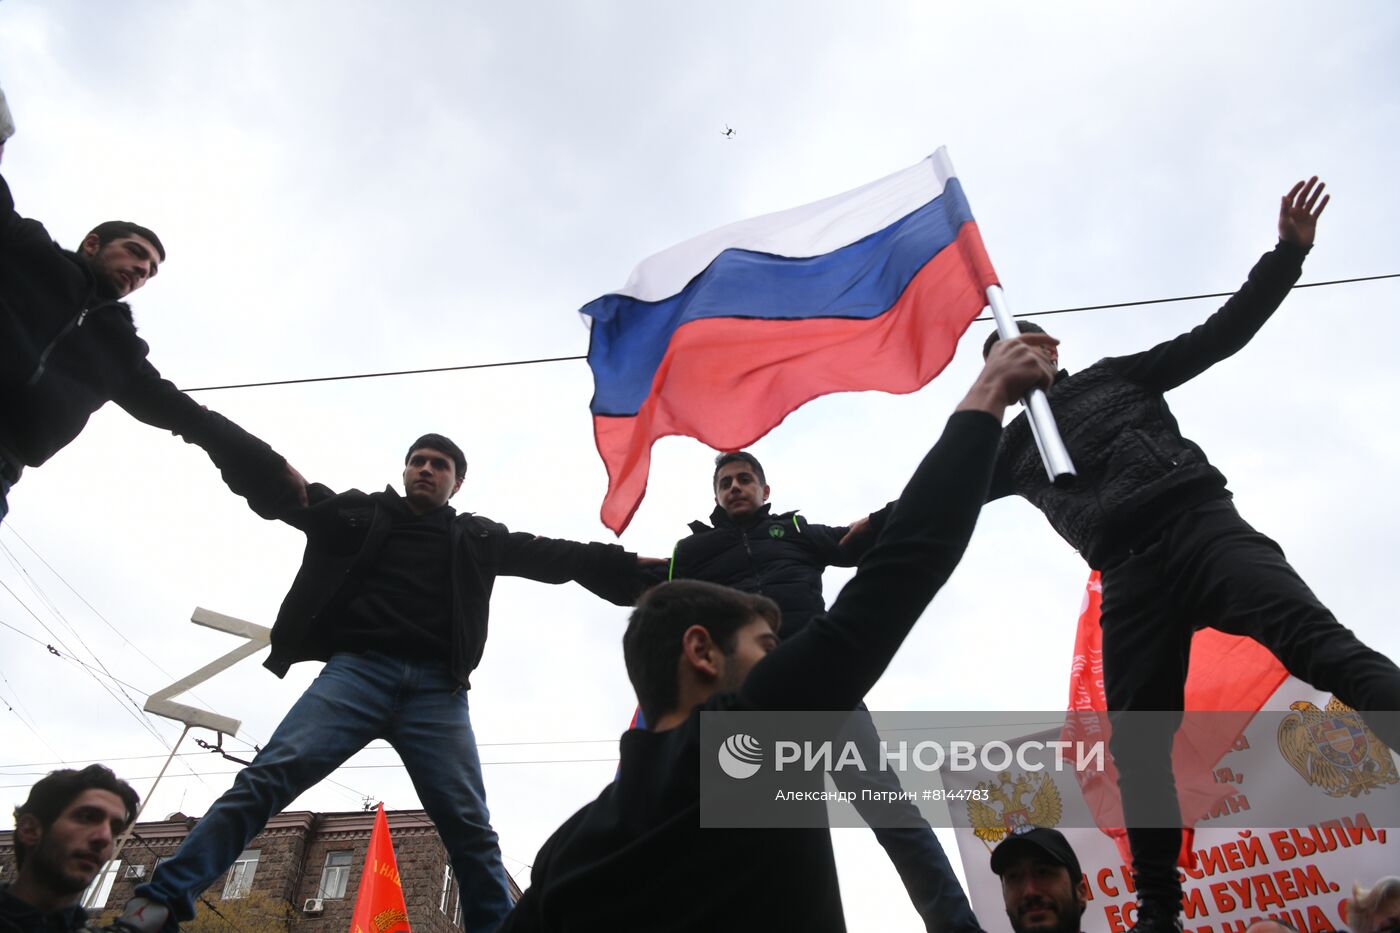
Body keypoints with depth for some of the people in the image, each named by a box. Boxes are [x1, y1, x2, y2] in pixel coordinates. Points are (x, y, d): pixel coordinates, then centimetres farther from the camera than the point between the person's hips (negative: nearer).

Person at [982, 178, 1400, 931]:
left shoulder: (1116, 377, 21)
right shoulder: (1014, 447, 22)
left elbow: (1221, 333, 17)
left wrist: (1287, 253, 9)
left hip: (1201, 523, -1)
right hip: (1130, 574, 1)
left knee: (1314, 638, -26)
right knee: (1136, 746, -4)